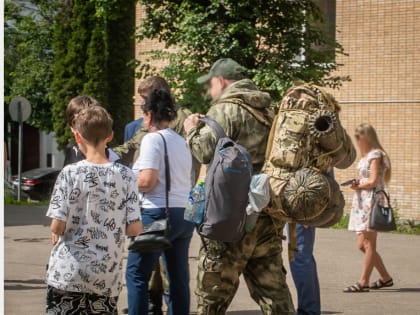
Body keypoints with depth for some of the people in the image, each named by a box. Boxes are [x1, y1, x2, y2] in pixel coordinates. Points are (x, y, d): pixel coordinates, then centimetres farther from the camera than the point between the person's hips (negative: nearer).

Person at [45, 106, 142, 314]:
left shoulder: (71, 173, -9)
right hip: (107, 277, 2)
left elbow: (57, 226, -12)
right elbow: (134, 229, -4)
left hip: (68, 274, -2)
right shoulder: (125, 176, -3)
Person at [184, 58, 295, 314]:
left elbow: (206, 150, -19)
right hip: (268, 214, 8)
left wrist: (192, 130, 1)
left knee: (212, 293, 1)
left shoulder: (226, 110, -8)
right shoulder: (267, 112, 18)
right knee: (273, 289, 10)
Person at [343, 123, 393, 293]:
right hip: (361, 202, 10)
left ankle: (363, 282, -8)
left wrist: (358, 185, -2)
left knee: (368, 244, -8)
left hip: (372, 201, -10)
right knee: (362, 244, 10)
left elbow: (373, 182, -16)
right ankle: (385, 278, 19)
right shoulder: (365, 156, 19)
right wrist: (357, 183, 1)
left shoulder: (375, 155, -9)